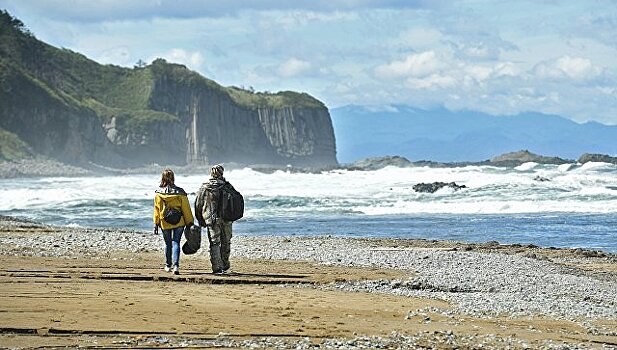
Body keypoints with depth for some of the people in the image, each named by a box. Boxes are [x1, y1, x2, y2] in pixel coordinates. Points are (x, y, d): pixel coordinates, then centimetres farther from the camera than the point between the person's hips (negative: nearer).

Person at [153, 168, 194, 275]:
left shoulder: (158, 193, -6)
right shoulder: (180, 192, -7)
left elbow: (157, 210, -1)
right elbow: (186, 209, -2)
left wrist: (156, 224, 6)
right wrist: (189, 223, 6)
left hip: (165, 223, 1)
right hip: (179, 222, -1)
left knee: (168, 244, 16)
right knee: (176, 243, -1)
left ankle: (168, 265, 27)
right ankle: (176, 265, -17)